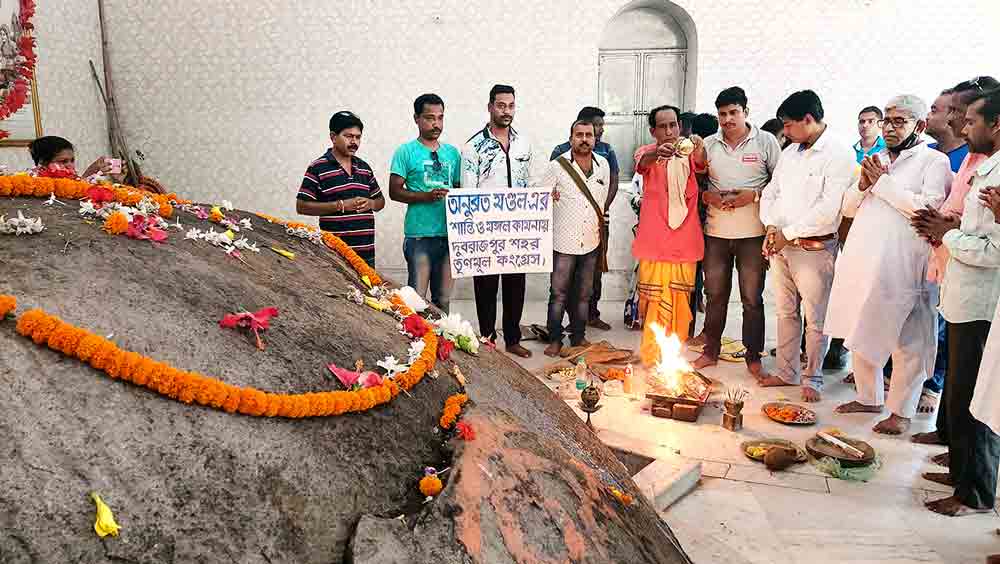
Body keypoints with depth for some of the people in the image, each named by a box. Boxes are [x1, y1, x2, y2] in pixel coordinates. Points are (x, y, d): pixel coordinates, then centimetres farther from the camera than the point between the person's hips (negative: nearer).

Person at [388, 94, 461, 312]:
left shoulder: (452, 153, 14)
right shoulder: (406, 152, 0)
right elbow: (395, 191, -5)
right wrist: (427, 196, -17)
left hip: (449, 234, 5)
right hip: (419, 235, -4)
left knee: (443, 299, 11)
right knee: (417, 298, -6)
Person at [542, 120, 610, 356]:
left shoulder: (603, 165, 5)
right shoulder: (557, 166, -8)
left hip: (591, 241, 4)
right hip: (564, 242, -4)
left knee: (583, 293, 13)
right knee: (559, 293, 0)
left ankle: (579, 336, 25)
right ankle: (555, 339, 11)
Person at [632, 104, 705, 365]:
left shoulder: (689, 153, 8)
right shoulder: (648, 152, 1)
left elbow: (702, 169, -13)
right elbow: (643, 162, -23)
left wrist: (700, 151, -36)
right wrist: (658, 153, -46)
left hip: (685, 242, 3)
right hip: (655, 243, -3)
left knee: (681, 301, 10)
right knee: (655, 300, -3)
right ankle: (652, 358, 8)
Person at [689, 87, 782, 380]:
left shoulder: (766, 141, 0)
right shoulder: (708, 145, 8)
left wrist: (754, 194, -13)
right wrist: (707, 196, -8)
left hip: (752, 233, -2)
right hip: (715, 231, 3)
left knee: (752, 298, 3)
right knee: (715, 294, 10)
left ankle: (753, 358, 15)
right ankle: (711, 352, 22)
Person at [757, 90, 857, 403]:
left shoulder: (839, 154, -11)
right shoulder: (790, 152, 12)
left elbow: (829, 209, -19)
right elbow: (771, 192, 15)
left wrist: (788, 233, -14)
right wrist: (771, 228, -2)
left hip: (814, 248, -7)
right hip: (780, 244, 7)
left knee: (815, 319, 3)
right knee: (785, 312, 15)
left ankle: (813, 379, 18)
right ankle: (787, 371, 28)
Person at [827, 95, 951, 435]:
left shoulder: (934, 161, -1)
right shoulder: (876, 161, 18)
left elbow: (929, 207, -18)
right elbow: (848, 208, 18)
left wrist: (882, 182, -11)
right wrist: (863, 184, -1)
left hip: (901, 269, -7)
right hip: (861, 263, 7)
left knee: (906, 342, 1)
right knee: (860, 336, 14)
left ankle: (901, 411, 13)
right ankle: (869, 398, 29)